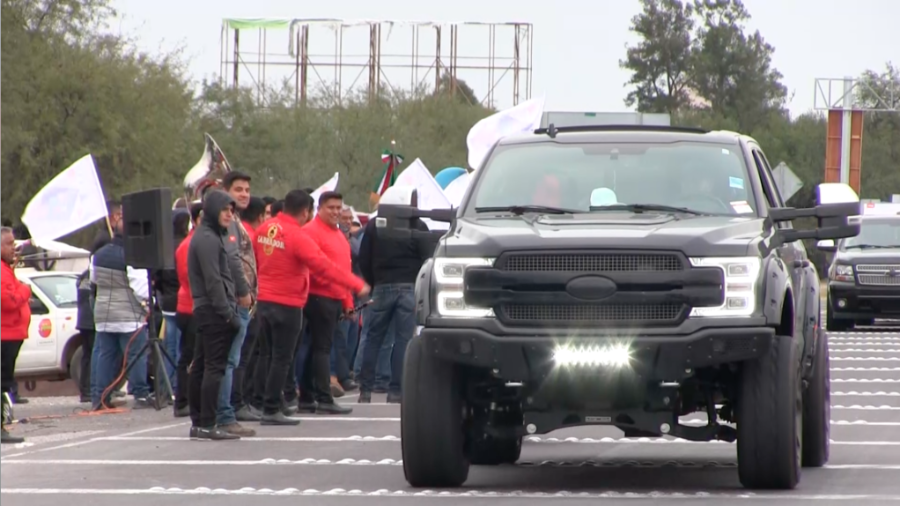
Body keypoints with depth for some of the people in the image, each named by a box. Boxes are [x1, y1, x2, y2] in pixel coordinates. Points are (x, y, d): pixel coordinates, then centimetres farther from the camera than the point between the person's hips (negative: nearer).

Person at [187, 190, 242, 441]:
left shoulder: (210, 236, 20)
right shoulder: (208, 239, -12)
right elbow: (213, 281, -18)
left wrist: (230, 310, 18)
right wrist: (228, 313, -19)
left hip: (205, 310, 10)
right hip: (214, 311, -10)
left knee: (201, 367, 11)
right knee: (215, 367, -11)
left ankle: (198, 422, 16)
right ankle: (207, 424, -13)